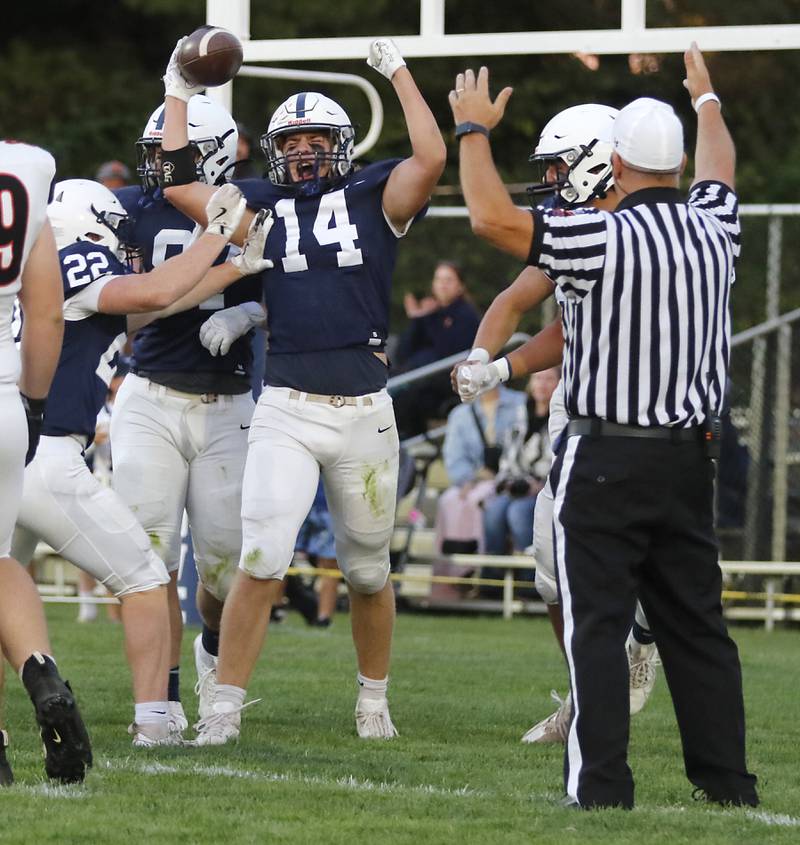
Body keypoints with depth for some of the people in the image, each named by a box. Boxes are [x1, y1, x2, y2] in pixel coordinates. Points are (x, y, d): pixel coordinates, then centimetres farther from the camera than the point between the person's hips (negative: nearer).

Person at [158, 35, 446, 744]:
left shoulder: (373, 198, 5)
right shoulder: (261, 205, 9)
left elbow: (431, 159, -11)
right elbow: (179, 186, 3)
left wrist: (399, 73, -7)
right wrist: (179, 97, 7)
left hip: (364, 412, 0)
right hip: (285, 412, 0)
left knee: (368, 571, 13)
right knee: (261, 564, -12)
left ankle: (374, 699, 31)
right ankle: (225, 708, -7)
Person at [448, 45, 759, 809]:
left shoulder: (603, 240, -16)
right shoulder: (713, 229, 3)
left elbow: (491, 217, -17)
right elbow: (718, 171, 26)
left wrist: (474, 128, -2)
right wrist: (706, 100, 46)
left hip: (607, 460, -6)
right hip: (689, 456, 6)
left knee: (597, 625, -3)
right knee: (695, 623, 13)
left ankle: (600, 783, -6)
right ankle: (727, 778, 15)